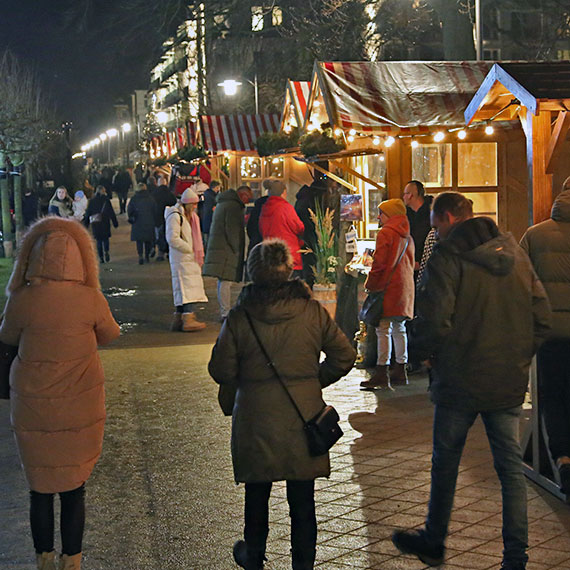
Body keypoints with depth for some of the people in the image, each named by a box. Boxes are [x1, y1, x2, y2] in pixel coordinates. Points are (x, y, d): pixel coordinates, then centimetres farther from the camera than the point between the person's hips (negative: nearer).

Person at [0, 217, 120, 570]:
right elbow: (109, 335, 5)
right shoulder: (91, 299, -14)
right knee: (75, 488, 13)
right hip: (81, 408, 0)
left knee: (40, 488, 15)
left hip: (33, 410, 0)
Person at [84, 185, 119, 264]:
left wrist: (86, 223, 15)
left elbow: (88, 212, 6)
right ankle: (106, 251, -17)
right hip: (105, 222, -1)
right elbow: (111, 212, -3)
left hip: (95, 223, 1)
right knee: (105, 238, 10)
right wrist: (115, 222, 2)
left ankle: (101, 257, 3)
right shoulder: (106, 200, -4)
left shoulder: (92, 201, 2)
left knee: (98, 240, 8)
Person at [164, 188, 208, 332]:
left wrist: (199, 255, 13)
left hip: (190, 258, 9)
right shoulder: (175, 216, -11)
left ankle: (178, 319, 13)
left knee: (182, 290, 9)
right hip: (181, 259, -9)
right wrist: (190, 249, -14)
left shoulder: (191, 216, 19)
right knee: (187, 287, -15)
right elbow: (172, 238, -19)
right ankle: (188, 319, -18)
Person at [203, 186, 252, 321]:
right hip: (226, 249, -10)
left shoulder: (222, 203, 22)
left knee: (223, 281, 13)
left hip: (217, 248, 10)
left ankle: (224, 311, 18)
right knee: (225, 281, -10)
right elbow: (232, 231, -17)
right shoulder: (234, 206, -12)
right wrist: (237, 250, -13)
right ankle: (225, 313, -11)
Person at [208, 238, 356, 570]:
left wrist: (232, 394, 14)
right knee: (302, 497, 10)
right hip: (303, 417, 0)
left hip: (256, 420, 0)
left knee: (257, 493, 17)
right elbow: (345, 356, -3)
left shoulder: (239, 318, -10)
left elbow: (221, 370, -7)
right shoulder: (313, 312, -7)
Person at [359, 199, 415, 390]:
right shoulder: (407, 237, 16)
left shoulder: (385, 233, -10)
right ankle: (400, 370, 18)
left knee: (384, 330, -10)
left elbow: (379, 262, -14)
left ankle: (382, 372, -13)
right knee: (399, 329, 14)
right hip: (404, 288, 9)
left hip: (388, 288, -9)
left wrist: (370, 284, -5)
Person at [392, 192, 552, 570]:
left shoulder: (447, 258, -12)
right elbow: (543, 316, 7)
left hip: (460, 381, -4)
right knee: (511, 467, 8)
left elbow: (434, 321, -20)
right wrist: (520, 357, 15)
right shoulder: (514, 252, 6)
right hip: (510, 382, 5)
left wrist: (424, 352, 0)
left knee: (445, 463, 13)